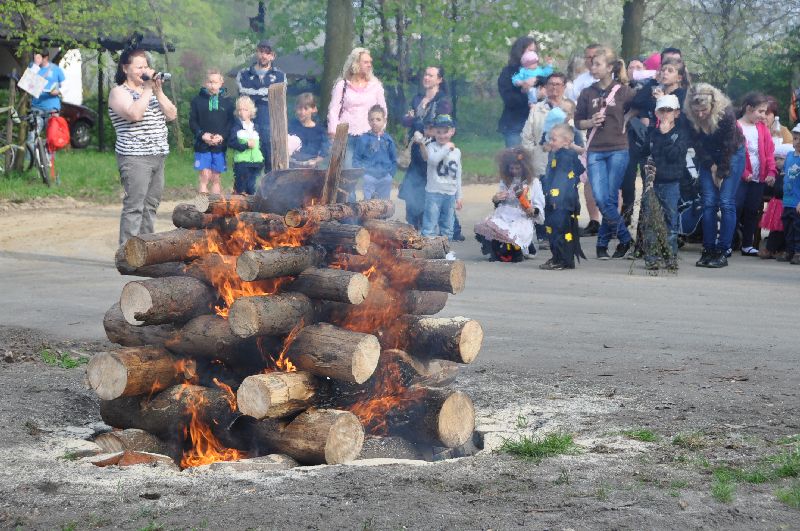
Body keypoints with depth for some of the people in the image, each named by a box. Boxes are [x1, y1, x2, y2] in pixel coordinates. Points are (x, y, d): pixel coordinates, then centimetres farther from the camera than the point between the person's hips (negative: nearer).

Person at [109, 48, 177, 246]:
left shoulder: (152, 90, 19)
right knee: (134, 206, -11)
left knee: (150, 205, 9)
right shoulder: (119, 92, -3)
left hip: (158, 156, 8)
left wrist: (158, 91, -4)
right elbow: (134, 114, -22)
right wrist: (147, 89, -15)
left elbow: (172, 115, 8)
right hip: (134, 157, -7)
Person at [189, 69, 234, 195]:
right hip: (202, 145, -1)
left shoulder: (227, 102, 6)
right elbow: (192, 121, 0)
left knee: (215, 178, 7)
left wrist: (222, 136, -15)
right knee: (205, 177, -7)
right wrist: (202, 135, -15)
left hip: (220, 146, 1)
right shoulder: (197, 100, 3)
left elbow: (231, 122, 1)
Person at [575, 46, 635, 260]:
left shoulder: (623, 91, 0)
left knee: (610, 199, -2)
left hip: (618, 150, -2)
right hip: (595, 151, 2)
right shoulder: (588, 93, 8)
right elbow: (578, 121, 13)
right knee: (600, 199, -9)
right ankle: (625, 238, 7)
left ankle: (603, 243, 12)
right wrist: (591, 122, -5)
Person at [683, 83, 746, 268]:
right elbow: (697, 145, -8)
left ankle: (723, 252, -10)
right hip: (707, 157, 3)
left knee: (726, 202, -11)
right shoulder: (689, 117, -20)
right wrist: (711, 166, -10)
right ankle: (708, 250, -1)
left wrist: (721, 173, -16)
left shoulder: (726, 113, -30)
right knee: (708, 203, -4)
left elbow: (728, 146, -21)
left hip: (732, 154, -3)